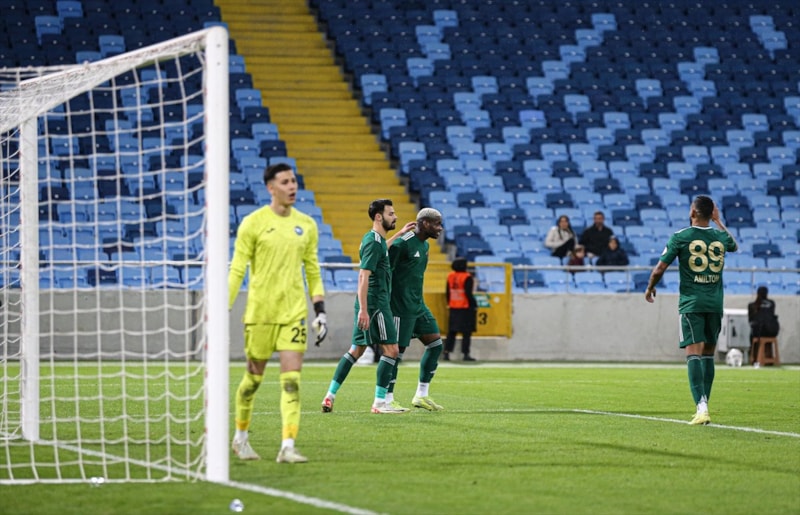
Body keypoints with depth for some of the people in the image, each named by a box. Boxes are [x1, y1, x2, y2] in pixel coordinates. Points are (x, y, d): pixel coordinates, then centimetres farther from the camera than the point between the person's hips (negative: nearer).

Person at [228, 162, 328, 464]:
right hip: (260, 311, -3)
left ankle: (288, 448, -12)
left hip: (294, 312, 3)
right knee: (254, 377, 8)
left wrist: (320, 311, 8)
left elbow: (312, 270, 14)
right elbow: (237, 270, -3)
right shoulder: (253, 223, -4)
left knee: (291, 380, -8)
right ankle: (240, 436, 30)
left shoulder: (306, 225, 8)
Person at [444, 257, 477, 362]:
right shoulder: (467, 278, -13)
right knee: (466, 332, -1)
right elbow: (468, 294, -16)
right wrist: (474, 306, -7)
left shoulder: (450, 276, 6)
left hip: (453, 309, 6)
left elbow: (447, 293, 11)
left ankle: (446, 352, 7)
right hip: (465, 309, -6)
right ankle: (466, 354, -3)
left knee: (451, 332, 11)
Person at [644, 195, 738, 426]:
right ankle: (704, 406, 15)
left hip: (691, 303, -4)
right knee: (708, 354, 13)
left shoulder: (680, 237, -6)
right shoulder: (720, 237, 6)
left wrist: (650, 288, 15)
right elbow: (734, 245, 33)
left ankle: (701, 405, -23)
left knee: (694, 353, -9)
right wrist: (718, 221, 41)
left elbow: (659, 269, -5)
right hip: (715, 303, 4)